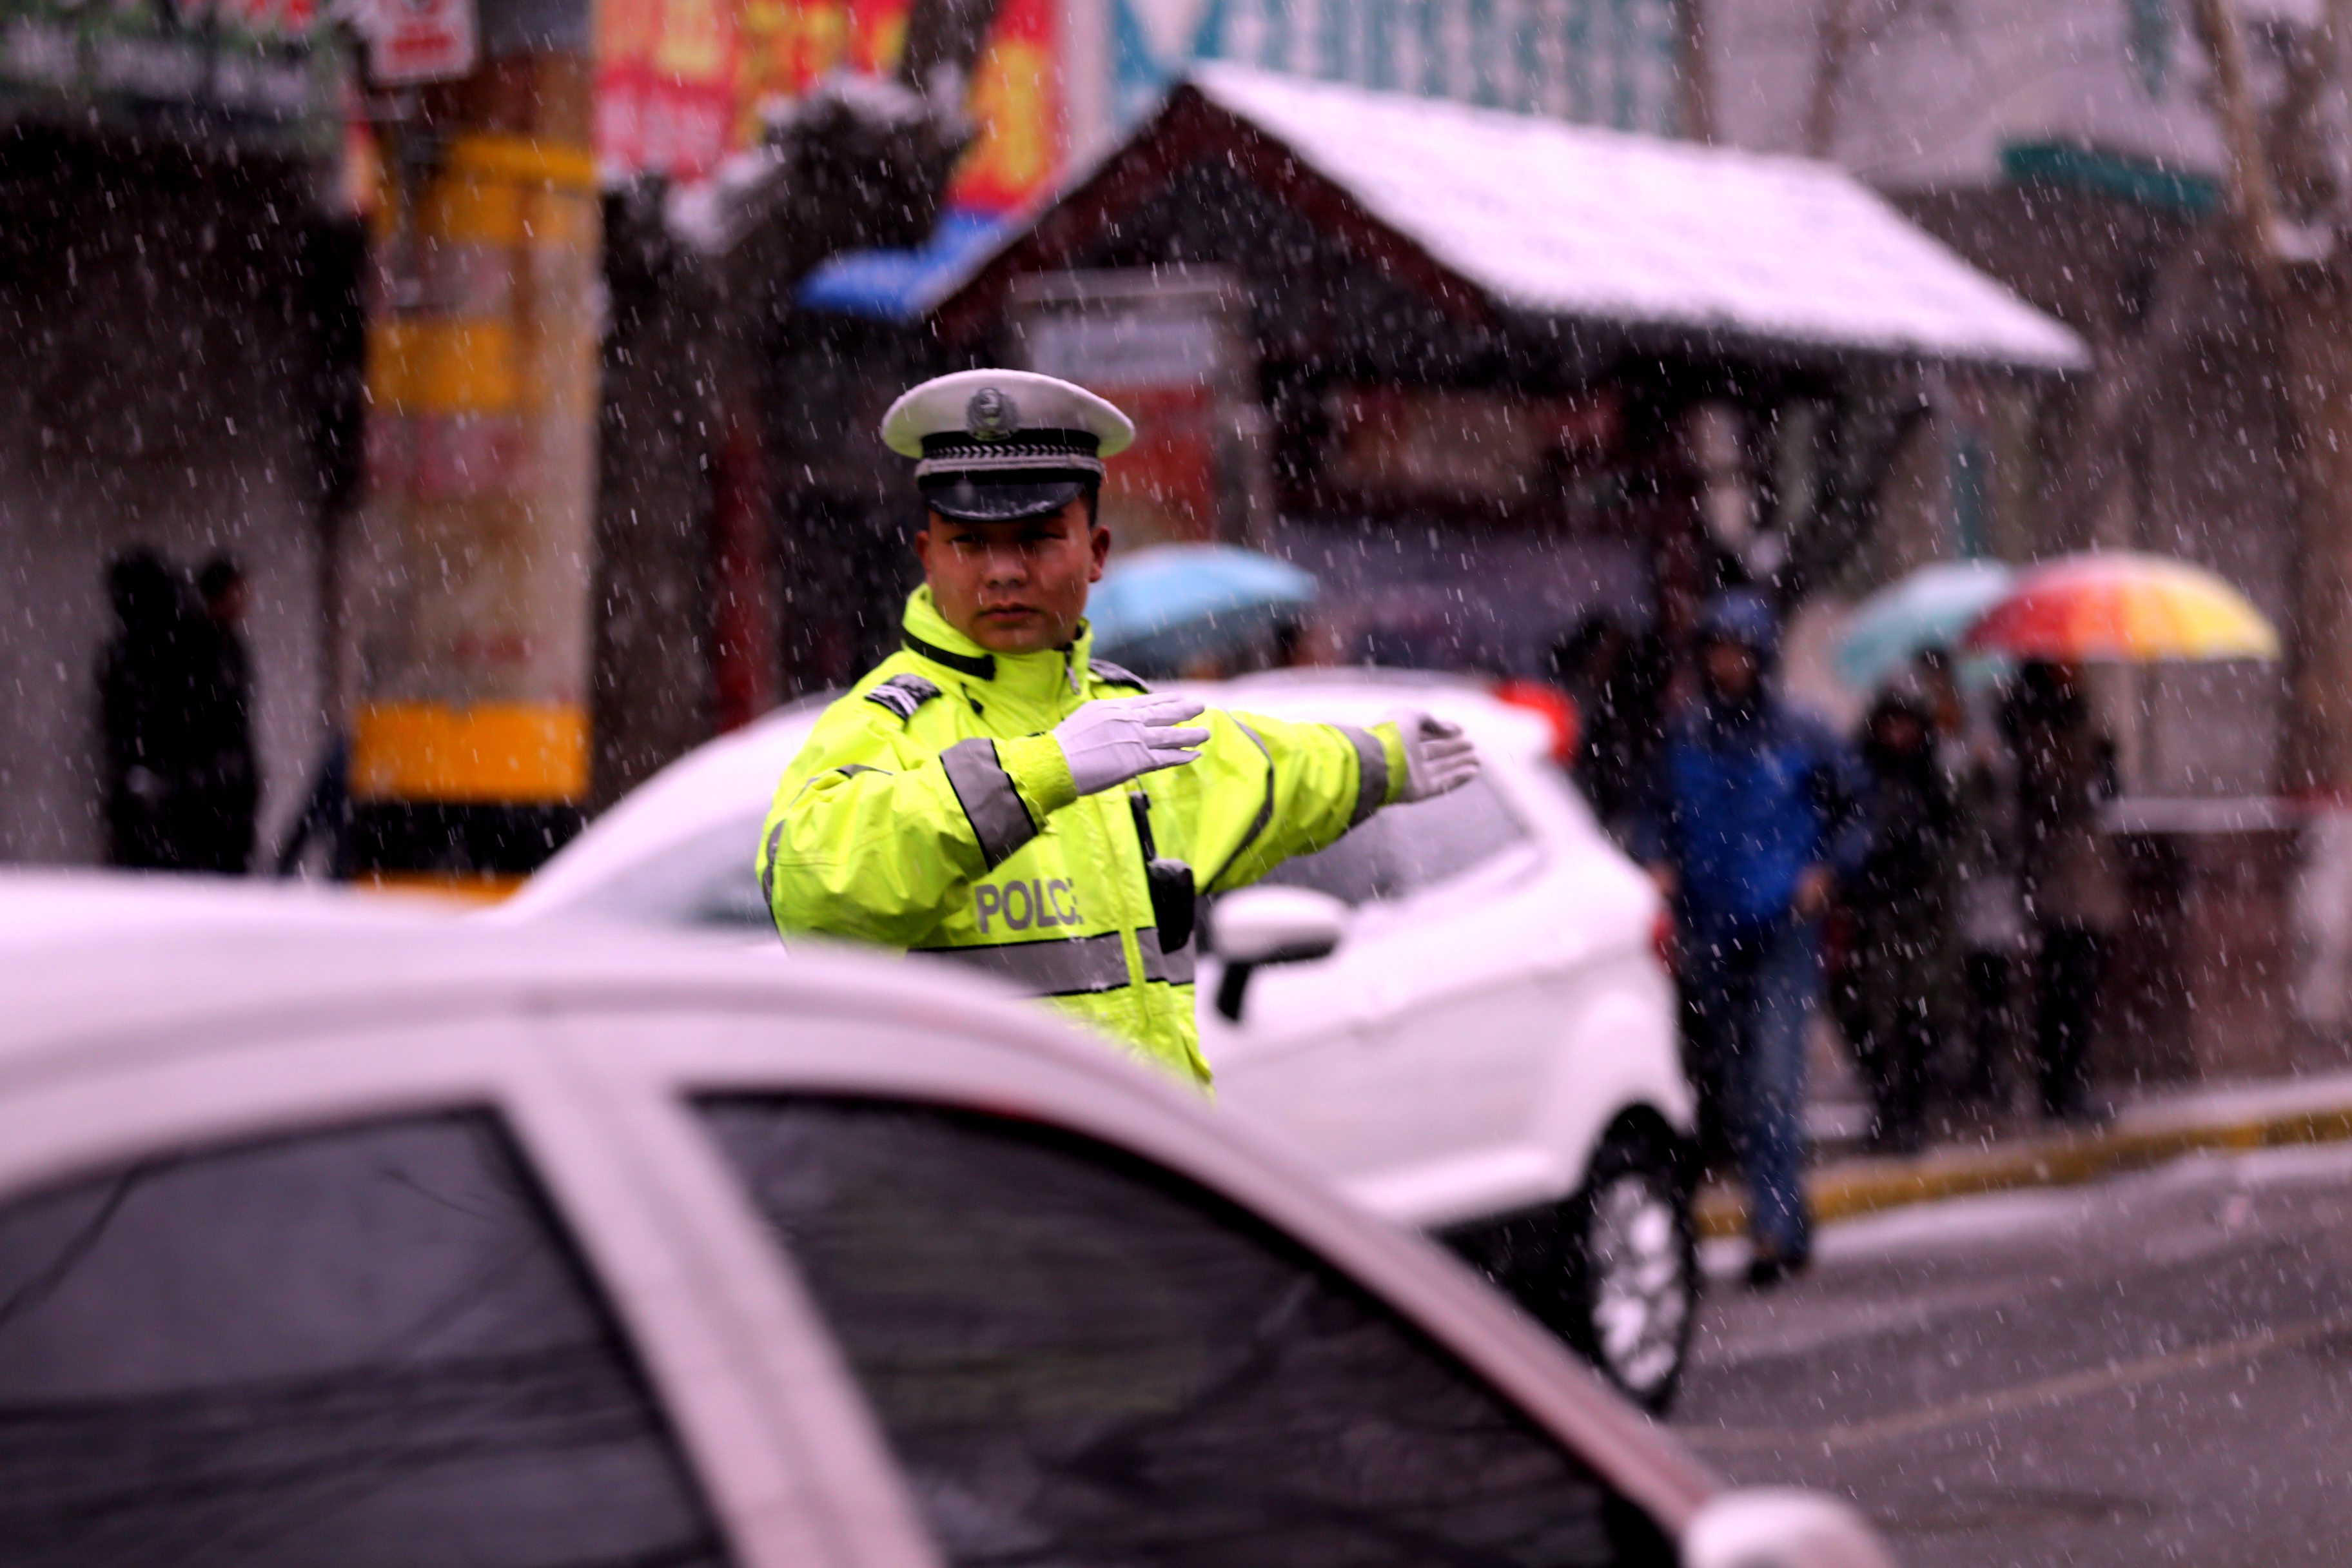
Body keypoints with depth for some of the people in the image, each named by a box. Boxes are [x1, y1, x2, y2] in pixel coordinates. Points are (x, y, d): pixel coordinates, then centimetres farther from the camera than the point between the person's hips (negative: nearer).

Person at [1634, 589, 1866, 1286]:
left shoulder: (1804, 738, 0)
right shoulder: (1684, 738, 5)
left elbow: (1853, 813, 9)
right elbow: (1655, 812, 15)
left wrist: (1826, 870, -6)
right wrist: (1658, 862, -4)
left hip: (1783, 933, -4)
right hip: (1707, 935, 4)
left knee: (1774, 1080, -13)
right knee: (1725, 1084, 10)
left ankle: (1775, 1225, -12)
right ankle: (1790, 1218, 25)